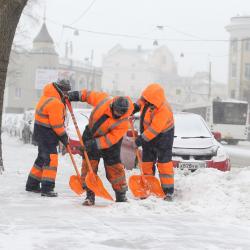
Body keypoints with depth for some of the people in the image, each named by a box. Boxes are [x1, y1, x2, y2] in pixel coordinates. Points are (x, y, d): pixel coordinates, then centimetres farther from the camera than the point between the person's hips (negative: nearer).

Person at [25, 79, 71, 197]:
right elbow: (57, 125, -19)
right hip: (46, 133, -11)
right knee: (51, 159, -11)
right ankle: (47, 188, -13)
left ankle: (32, 185, 28)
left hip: (41, 130, 11)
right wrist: (64, 137, -7)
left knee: (43, 158, 19)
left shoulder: (48, 96, 8)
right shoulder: (55, 103, -23)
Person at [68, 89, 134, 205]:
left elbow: (111, 139, -30)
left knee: (114, 168, 1)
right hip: (91, 135, 3)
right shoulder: (103, 99, -23)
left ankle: (121, 195, 18)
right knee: (89, 164, -2)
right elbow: (88, 95, -5)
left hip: (110, 144, -2)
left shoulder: (123, 123, -29)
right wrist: (75, 95, -4)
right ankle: (90, 195, 3)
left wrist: (96, 144, -34)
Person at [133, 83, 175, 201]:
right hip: (148, 135, 8)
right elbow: (142, 102, 16)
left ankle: (168, 191, -5)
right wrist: (136, 106, 2)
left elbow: (154, 129, -33)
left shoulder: (164, 110, -33)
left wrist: (142, 139, -30)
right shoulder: (148, 100, -12)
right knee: (147, 163, 9)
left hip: (162, 136, -8)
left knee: (164, 163, -9)